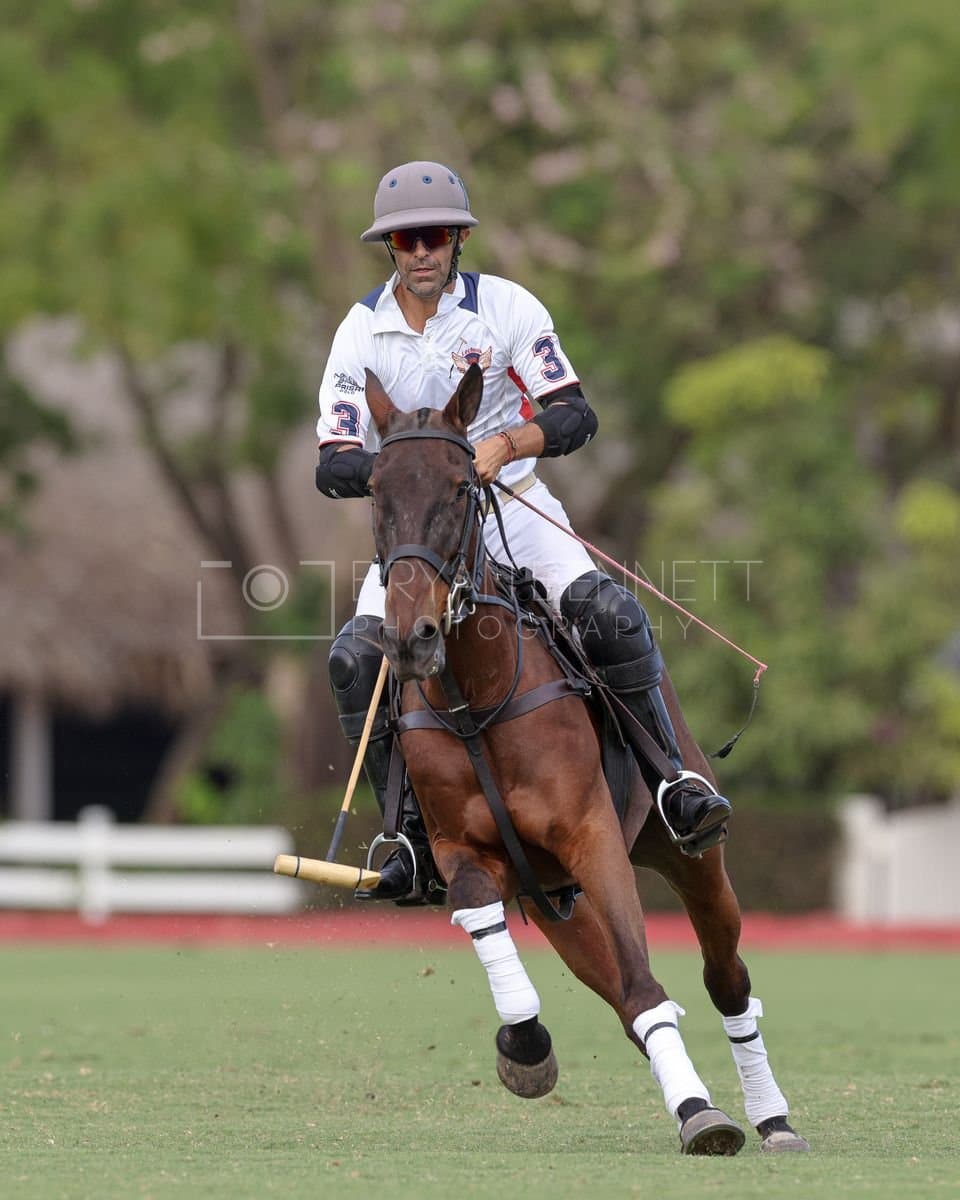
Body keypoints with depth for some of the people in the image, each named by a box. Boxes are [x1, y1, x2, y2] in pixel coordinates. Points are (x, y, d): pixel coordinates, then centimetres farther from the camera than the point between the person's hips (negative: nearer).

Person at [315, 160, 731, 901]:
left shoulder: (506, 308, -7)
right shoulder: (362, 332, -4)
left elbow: (575, 416, -13)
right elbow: (334, 466, -9)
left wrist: (506, 443, -32)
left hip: (514, 506, -1)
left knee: (610, 615, -25)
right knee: (358, 656, -21)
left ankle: (670, 781, -11)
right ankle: (417, 836, -12)